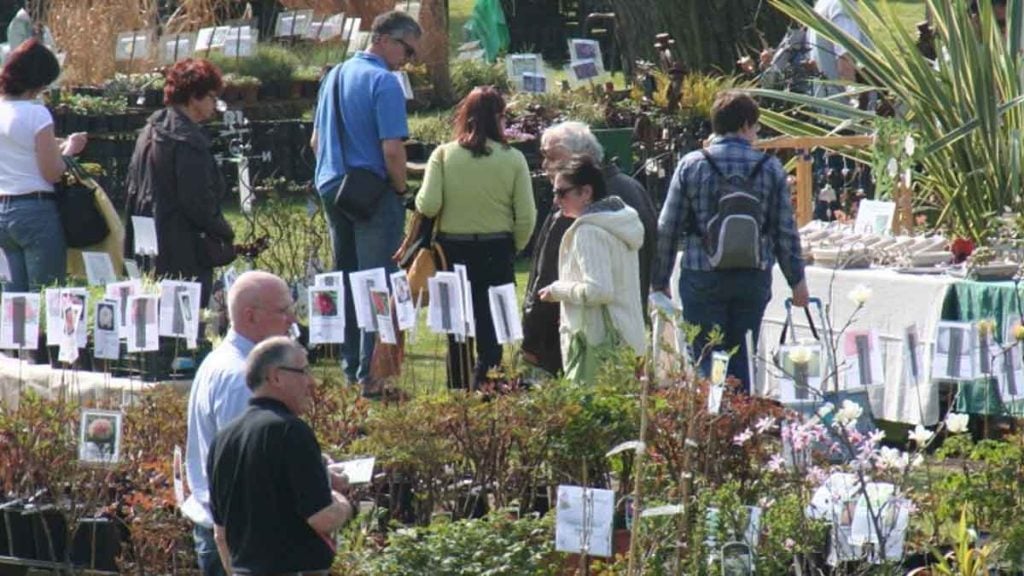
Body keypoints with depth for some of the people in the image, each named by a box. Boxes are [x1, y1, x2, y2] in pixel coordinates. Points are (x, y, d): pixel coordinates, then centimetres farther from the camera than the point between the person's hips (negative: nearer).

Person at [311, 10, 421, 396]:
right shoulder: (383, 82, -14)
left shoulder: (334, 76, 13)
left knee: (345, 280, 15)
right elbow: (392, 150, -20)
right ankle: (369, 373, -7)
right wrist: (401, 189, -5)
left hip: (332, 188, 8)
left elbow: (316, 141, 19)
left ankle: (351, 367, 20)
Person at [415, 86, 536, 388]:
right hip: (497, 252, -1)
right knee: (491, 330, 5)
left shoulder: (443, 155, -7)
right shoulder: (513, 159, -7)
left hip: (453, 250, 1)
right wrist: (513, 248, 11)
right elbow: (526, 217, -6)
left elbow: (428, 206, -13)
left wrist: (418, 197, 9)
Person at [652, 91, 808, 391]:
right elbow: (785, 230, 3)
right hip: (754, 276, 2)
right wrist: (797, 279, 14)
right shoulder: (770, 168, -1)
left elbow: (667, 228, -1)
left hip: (703, 277, -1)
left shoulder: (691, 165, -2)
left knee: (704, 359, 1)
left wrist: (660, 280, 8)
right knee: (743, 361, 12)